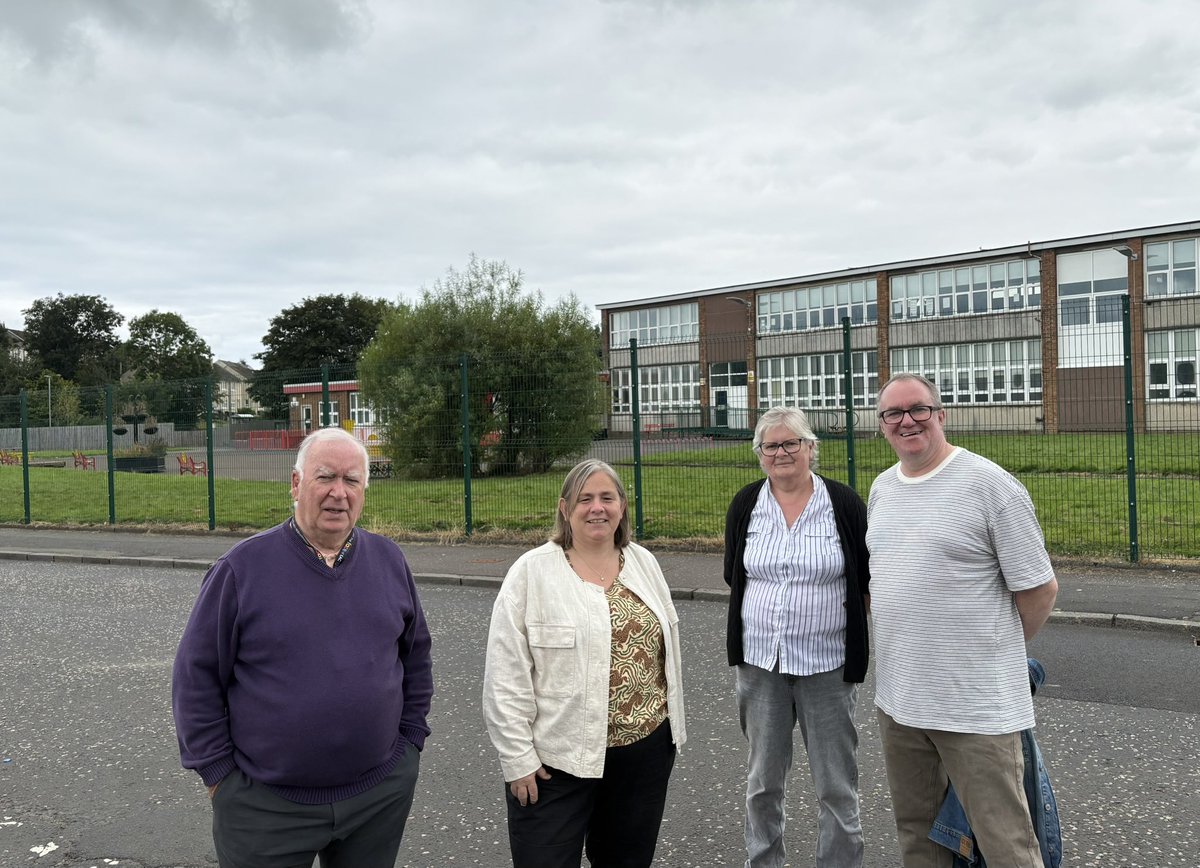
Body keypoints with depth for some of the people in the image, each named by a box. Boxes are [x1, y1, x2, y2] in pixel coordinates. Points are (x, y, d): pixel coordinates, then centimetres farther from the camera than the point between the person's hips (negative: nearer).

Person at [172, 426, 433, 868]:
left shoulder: (389, 561, 2)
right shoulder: (243, 567, -9)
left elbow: (416, 657, 11)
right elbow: (196, 677, -5)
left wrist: (409, 741, 8)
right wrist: (218, 772, -4)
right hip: (265, 804, -3)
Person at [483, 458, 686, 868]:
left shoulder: (644, 563, 5)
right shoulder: (532, 572, -10)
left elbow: (668, 650, 13)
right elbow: (506, 677, -11)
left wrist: (673, 725, 14)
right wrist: (518, 759, -12)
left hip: (646, 749, 5)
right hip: (556, 759, -4)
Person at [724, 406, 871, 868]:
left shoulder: (844, 504, -4)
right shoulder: (745, 505, 3)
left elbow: (869, 580, 2)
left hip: (827, 663, -2)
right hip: (760, 661, 3)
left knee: (837, 785, 6)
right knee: (763, 780, 15)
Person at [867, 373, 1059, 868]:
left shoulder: (989, 484, -11)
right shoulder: (881, 488, 9)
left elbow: (1039, 589, -7)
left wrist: (996, 653, 4)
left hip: (977, 708, -6)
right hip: (897, 699, 7)